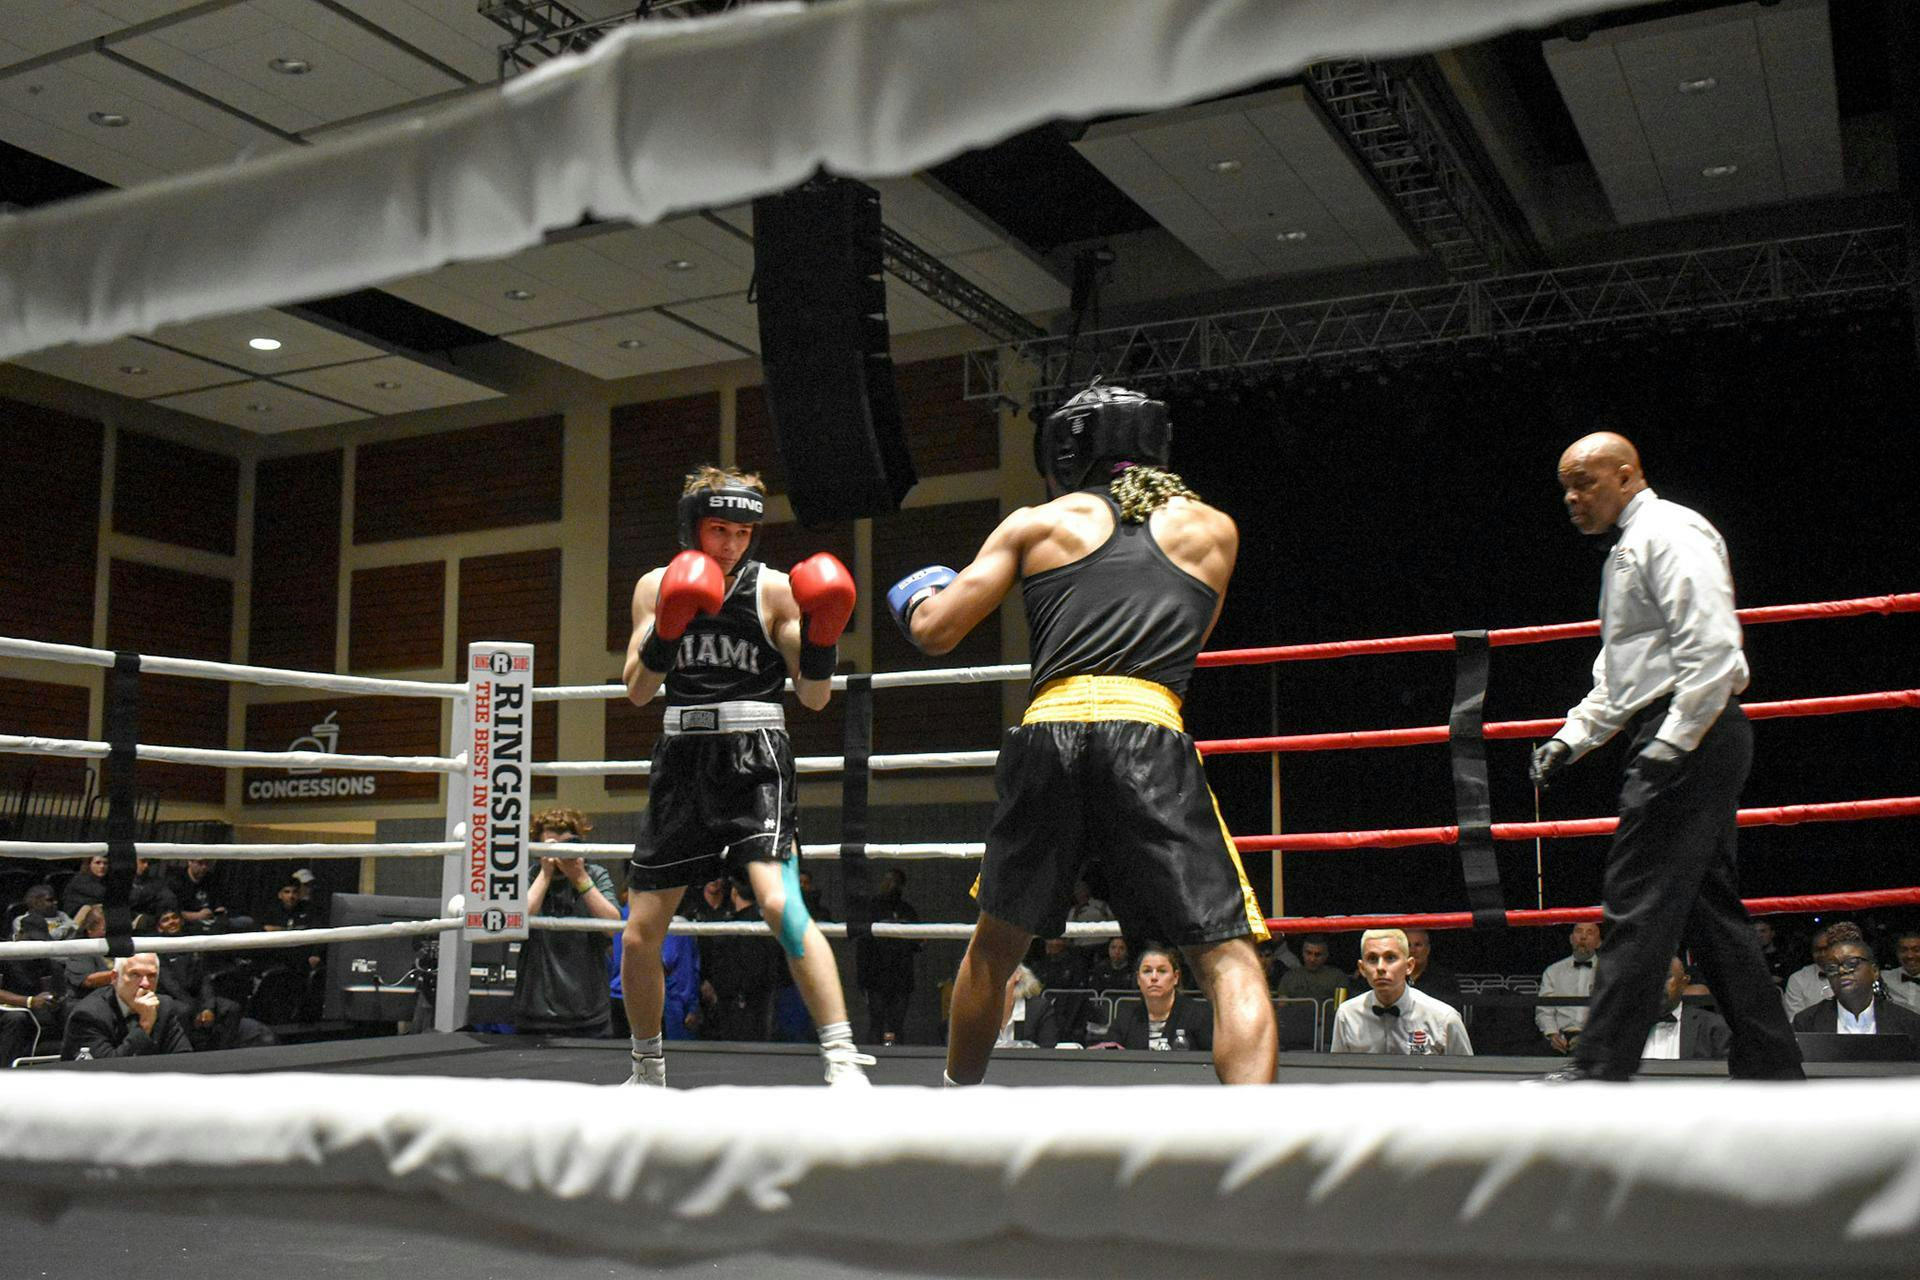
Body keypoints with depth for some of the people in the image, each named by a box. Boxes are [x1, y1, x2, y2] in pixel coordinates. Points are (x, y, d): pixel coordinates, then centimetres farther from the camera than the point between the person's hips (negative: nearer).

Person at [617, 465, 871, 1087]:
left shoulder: (774, 588, -1)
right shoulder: (656, 586, 8)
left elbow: (814, 697, -2)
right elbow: (637, 691, 2)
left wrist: (822, 638, -20)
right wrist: (665, 630, -15)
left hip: (754, 760, -4)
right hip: (683, 757, 4)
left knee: (780, 904, -26)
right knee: (639, 936, 6)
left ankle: (843, 1061, -21)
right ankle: (647, 1071, 28)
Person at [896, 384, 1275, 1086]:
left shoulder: (1036, 524, 18)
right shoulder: (1212, 529, 21)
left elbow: (934, 632, 16)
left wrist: (917, 597, 38)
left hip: (1049, 731, 2)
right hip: (1150, 735, -2)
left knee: (995, 943, 23)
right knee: (1229, 960, -1)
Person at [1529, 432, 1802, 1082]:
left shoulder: (1669, 532, -7)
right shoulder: (1627, 552, 24)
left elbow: (1712, 647, -19)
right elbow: (1617, 679, 27)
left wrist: (1671, 744, -23)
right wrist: (1570, 738, 14)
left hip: (1692, 735, -11)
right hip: (1673, 740, 11)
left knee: (1638, 904, -12)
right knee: (1707, 905, 10)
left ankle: (1599, 1070, -11)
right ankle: (1771, 1067, 15)